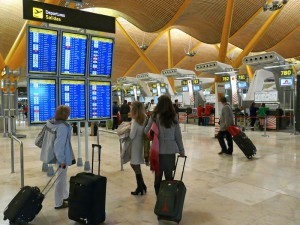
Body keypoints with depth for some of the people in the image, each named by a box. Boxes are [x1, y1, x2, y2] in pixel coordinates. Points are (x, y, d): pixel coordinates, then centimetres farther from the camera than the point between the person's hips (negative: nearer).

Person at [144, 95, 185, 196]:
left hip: (158, 149, -2)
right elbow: (178, 135, 3)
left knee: (158, 175, 9)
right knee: (169, 175, 12)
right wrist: (181, 150, 12)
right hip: (170, 150, 2)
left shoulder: (155, 116, -6)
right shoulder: (174, 117, 0)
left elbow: (146, 131, 2)